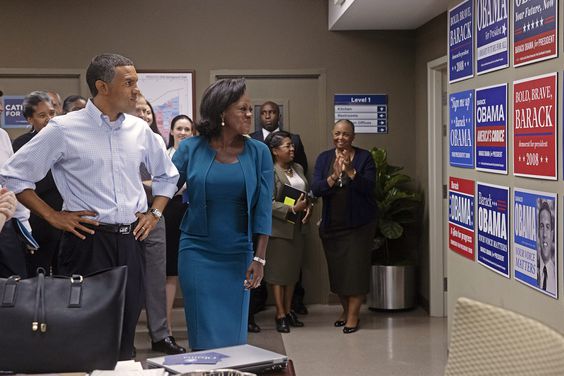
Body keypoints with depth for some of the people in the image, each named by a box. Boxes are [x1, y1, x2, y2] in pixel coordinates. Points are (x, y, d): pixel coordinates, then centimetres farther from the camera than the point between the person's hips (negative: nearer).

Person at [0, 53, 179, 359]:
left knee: (125, 332, 10)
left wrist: (155, 213, 11)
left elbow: (167, 175, 23)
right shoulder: (64, 129, -6)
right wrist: (52, 216, -6)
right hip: (88, 241, -4)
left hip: (131, 240, 5)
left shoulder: (140, 130, 7)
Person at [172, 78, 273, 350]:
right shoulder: (191, 149, -4)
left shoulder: (258, 152, -3)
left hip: (238, 255, 1)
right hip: (198, 252, -1)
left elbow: (263, 209, -3)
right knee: (204, 332, 4)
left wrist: (259, 258, -7)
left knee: (234, 333, 7)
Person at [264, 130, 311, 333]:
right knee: (278, 271, 0)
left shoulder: (298, 168, 12)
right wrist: (292, 209, -21)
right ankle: (280, 314, 7)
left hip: (297, 227, 7)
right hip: (278, 228, -7)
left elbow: (307, 193, 19)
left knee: (293, 270, 12)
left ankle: (288, 310, 23)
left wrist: (308, 206, -1)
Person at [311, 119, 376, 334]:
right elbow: (315, 189, -7)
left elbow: (369, 186, -13)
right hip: (331, 224, 3)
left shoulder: (364, 157, -2)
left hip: (359, 223, -3)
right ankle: (345, 310, 25)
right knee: (337, 269, 9)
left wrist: (350, 171, -26)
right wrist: (333, 177, -24)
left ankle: (353, 314, 5)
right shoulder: (324, 158, 5)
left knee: (356, 268, -4)